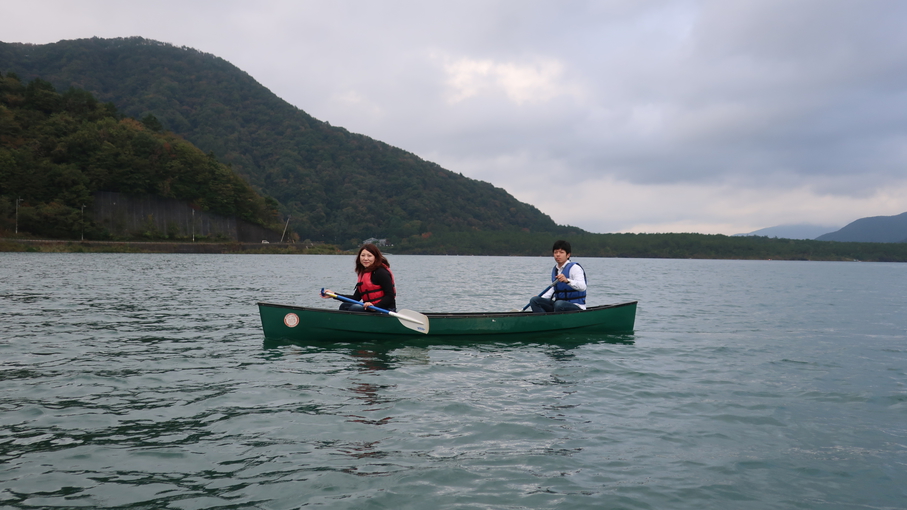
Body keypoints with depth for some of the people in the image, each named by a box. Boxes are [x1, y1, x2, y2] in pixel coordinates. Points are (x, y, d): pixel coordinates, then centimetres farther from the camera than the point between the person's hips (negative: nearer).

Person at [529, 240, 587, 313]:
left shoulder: (575, 268, -12)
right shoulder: (554, 269, 12)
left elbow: (583, 287, -28)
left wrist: (567, 280, -45)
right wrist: (541, 298, 14)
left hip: (576, 306, -8)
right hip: (557, 302, 8)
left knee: (559, 304, -39)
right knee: (534, 300, -8)